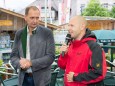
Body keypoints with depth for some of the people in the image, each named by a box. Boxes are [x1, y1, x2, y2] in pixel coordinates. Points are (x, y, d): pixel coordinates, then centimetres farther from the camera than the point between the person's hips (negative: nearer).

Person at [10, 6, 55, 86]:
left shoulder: (47, 33, -6)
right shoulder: (19, 34, 4)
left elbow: (50, 56, -10)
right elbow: (13, 56, 6)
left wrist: (31, 63, -19)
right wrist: (20, 63, -15)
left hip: (41, 78, -3)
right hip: (24, 78, 3)